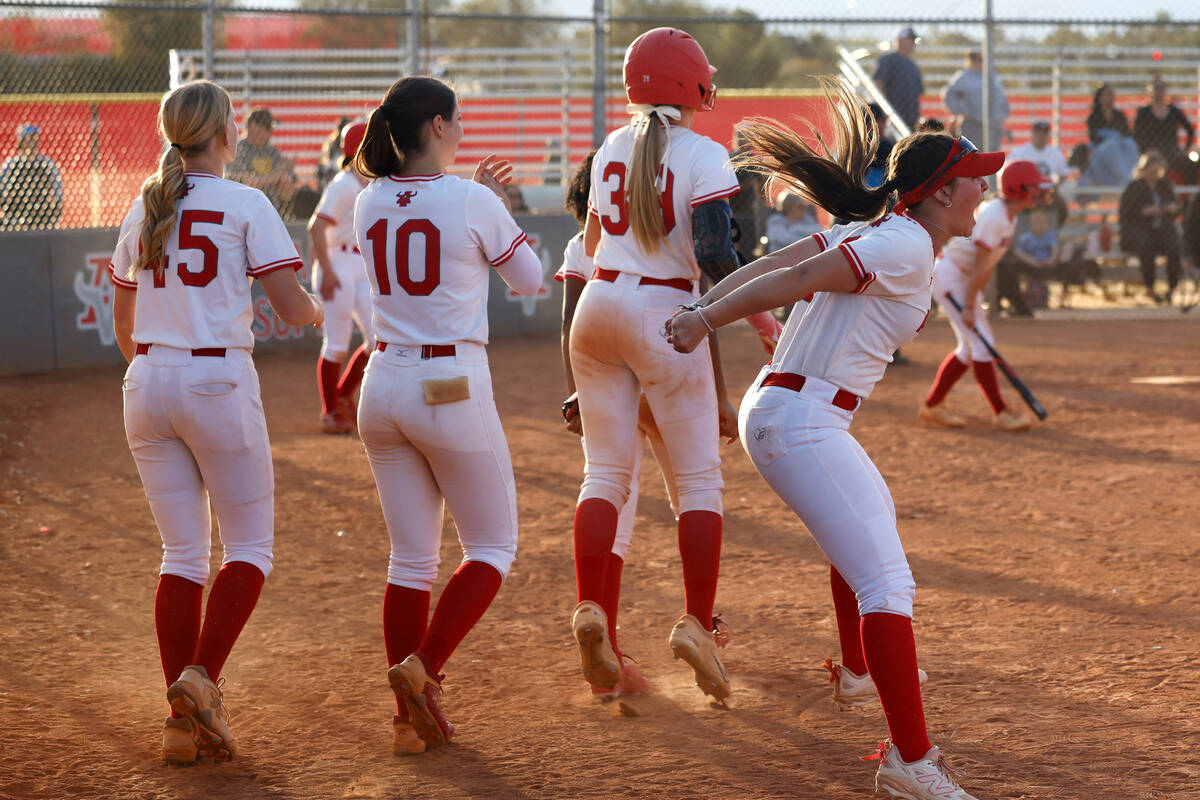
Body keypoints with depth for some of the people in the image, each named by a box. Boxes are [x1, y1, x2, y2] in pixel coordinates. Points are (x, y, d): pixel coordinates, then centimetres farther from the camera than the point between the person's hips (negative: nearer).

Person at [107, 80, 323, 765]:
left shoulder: (144, 209, 10)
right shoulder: (245, 205, -6)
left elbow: (124, 327, 15)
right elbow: (293, 308, -10)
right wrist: (316, 309, 14)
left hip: (148, 385, 5)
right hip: (219, 383, -5)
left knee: (183, 553, 10)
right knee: (250, 546, 7)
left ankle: (184, 721, 5)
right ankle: (201, 677, -13)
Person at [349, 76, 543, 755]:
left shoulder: (370, 204, 4)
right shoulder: (473, 203, -12)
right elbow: (532, 280, 3)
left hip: (384, 387, 6)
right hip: (453, 388, -6)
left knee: (411, 556, 12)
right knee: (494, 546, 10)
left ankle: (411, 719, 9)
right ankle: (423, 669, -10)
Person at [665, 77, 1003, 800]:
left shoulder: (882, 232, 15)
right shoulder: (905, 248, -14)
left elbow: (774, 267, 8)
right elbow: (794, 279, -20)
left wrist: (698, 312, 1)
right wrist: (706, 323, -19)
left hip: (776, 410, 11)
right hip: (799, 422, -11)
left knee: (874, 515, 35)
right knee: (887, 584, -17)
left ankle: (860, 672, 53)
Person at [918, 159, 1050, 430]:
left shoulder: (1009, 217, 6)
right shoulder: (993, 216, -24)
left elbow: (987, 265, 10)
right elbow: (980, 265, -23)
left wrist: (977, 299, 8)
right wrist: (969, 307, -22)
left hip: (963, 279, 10)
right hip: (948, 275, -10)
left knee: (971, 346, 11)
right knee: (980, 344, -9)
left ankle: (931, 405, 18)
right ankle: (1000, 413, -5)